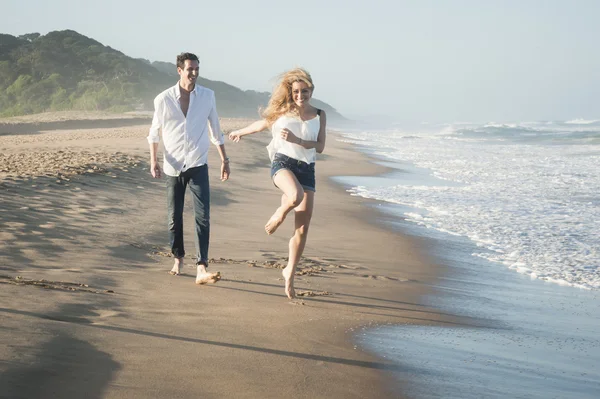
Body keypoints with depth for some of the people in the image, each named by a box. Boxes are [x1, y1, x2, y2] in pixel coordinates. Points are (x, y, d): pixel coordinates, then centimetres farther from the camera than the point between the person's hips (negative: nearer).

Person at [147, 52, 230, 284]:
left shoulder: (207, 96, -1)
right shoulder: (163, 99, -4)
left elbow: (215, 130, 10)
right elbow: (154, 132, 6)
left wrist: (224, 159, 10)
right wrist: (153, 161, -2)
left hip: (198, 166, -1)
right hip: (173, 167, 1)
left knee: (203, 217, -13)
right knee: (174, 218, 9)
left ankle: (201, 269, -18)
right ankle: (178, 259, 30)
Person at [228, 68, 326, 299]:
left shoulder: (319, 115, 8)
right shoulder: (281, 111, 7)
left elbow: (320, 147, 0)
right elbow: (261, 125, 25)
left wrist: (296, 139, -15)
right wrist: (240, 132, 40)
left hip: (306, 169, 2)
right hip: (282, 162, -2)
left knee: (302, 229, -1)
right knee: (296, 196, -39)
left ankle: (290, 273, 16)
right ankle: (279, 215, -3)